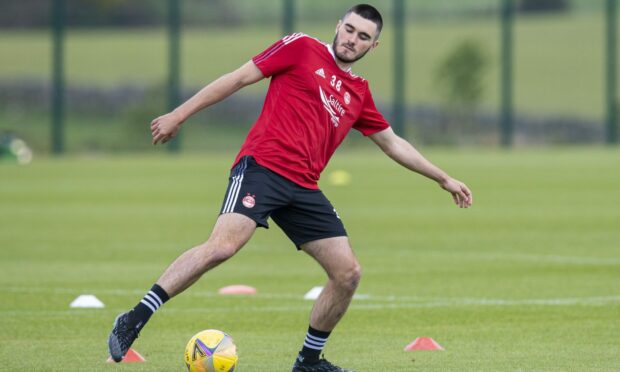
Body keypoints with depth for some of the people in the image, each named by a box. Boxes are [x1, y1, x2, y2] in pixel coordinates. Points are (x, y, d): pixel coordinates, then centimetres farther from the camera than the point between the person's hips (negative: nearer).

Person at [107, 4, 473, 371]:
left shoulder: (359, 93, 21)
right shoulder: (302, 48, 5)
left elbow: (393, 143, 32)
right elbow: (239, 78, 4)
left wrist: (444, 179, 33)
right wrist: (179, 115, 1)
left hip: (303, 189, 7)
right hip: (262, 166, -7)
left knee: (348, 272, 1)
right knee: (223, 245, -28)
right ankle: (133, 321, -25)